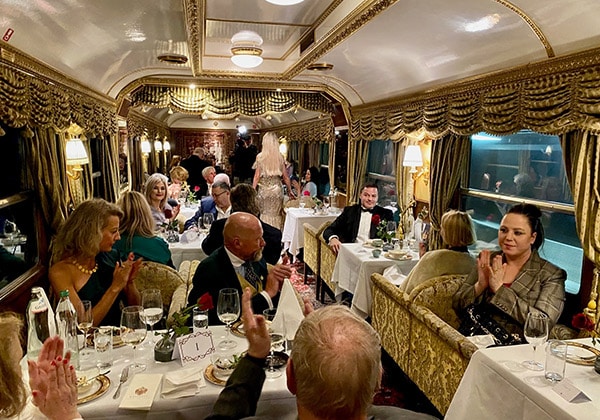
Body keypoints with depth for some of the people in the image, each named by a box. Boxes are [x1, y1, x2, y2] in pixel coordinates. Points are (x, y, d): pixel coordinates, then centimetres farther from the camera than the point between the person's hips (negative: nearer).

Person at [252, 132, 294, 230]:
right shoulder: (280, 157, -1)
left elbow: (257, 176, -6)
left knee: (264, 214, 9)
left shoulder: (260, 156, -6)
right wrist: (289, 191, 14)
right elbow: (285, 176, 3)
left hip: (264, 189, -2)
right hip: (277, 189, 2)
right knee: (276, 214, 10)